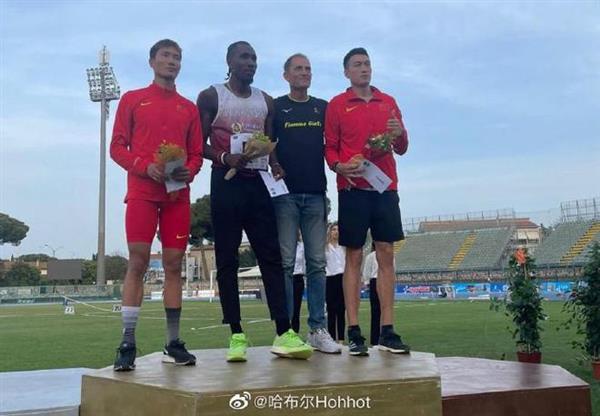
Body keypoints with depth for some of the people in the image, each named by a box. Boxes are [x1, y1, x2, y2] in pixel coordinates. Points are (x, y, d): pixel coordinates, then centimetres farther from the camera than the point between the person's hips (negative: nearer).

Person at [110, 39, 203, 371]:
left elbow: (197, 153, 14)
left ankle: (173, 343, 8)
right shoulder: (132, 99, 10)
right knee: (137, 262, -8)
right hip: (142, 192, -2)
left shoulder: (189, 108, 16)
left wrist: (188, 172, -8)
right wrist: (145, 167, -13)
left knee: (174, 264, 2)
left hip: (178, 194, 3)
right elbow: (117, 147, 4)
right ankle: (127, 344, -4)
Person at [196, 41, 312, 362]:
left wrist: (274, 163, -5)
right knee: (227, 260, -1)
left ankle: (284, 334, -4)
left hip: (258, 183, 4)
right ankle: (237, 336, 4)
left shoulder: (266, 101, 16)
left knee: (271, 256, -3)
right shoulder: (211, 97, 4)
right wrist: (225, 158, -20)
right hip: (226, 183, -3)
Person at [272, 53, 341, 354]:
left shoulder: (323, 108, 17)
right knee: (285, 262, -4)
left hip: (315, 193, 3)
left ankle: (317, 329, 6)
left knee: (317, 262, 2)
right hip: (285, 193, -3)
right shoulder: (275, 107, 9)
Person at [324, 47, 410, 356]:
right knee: (354, 256, -2)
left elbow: (401, 149, 16)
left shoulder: (388, 102, 15)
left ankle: (387, 331, 6)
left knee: (386, 254, 2)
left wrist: (400, 134, -6)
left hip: (385, 186, 3)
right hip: (353, 188, -3)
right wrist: (339, 166, -17)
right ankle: (353, 333, 2)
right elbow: (330, 147, 3)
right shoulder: (337, 105, 6)